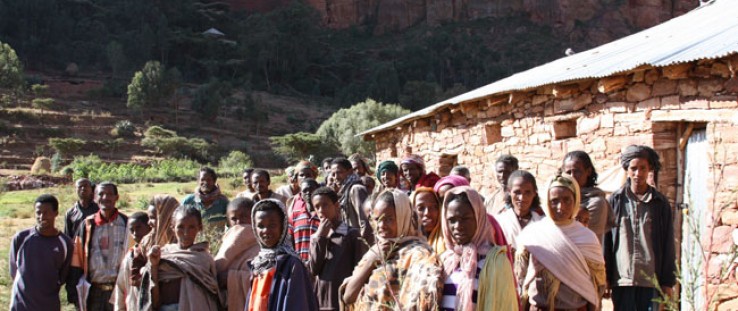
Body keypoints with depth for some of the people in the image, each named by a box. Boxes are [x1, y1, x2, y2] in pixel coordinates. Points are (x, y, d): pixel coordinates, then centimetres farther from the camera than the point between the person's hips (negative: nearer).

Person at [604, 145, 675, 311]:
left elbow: (668, 245, 6)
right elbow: (606, 240, 4)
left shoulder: (661, 203, 4)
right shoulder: (615, 200, 3)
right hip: (621, 278, 0)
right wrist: (606, 278, 1)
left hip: (651, 279, 0)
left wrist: (667, 282, 3)